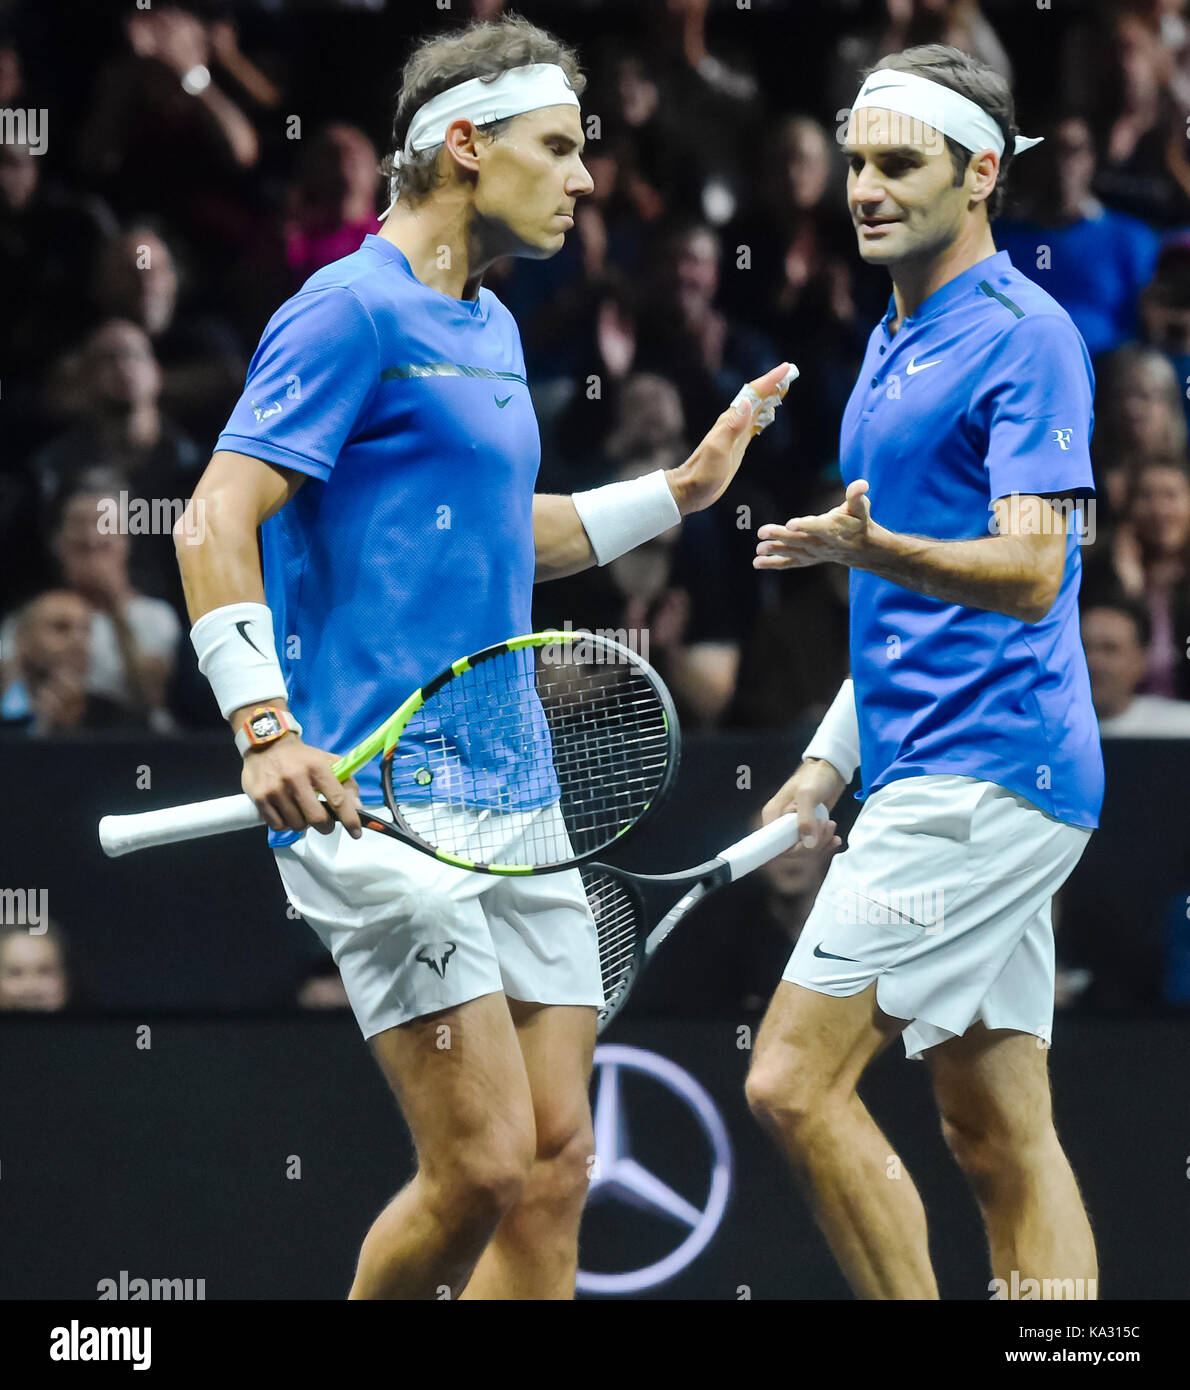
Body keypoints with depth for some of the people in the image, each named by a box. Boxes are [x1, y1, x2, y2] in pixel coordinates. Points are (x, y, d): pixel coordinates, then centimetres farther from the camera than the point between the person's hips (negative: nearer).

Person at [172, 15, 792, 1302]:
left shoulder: (490, 330, 20)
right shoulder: (354, 311, -8)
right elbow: (218, 522, -16)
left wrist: (676, 490, 28)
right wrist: (266, 728, -27)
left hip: (511, 798, 9)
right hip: (374, 802, -9)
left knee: (556, 1166, 3)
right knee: (482, 1168, -13)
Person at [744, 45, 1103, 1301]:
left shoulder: (1023, 336, -10)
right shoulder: (896, 346, 19)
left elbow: (1028, 573, -21)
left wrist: (870, 546, -36)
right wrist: (830, 757, 22)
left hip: (983, 770, -10)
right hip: (936, 775, 10)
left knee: (795, 1080, -13)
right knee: (998, 1135, 6)